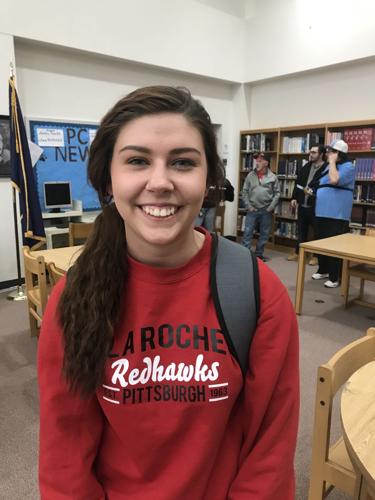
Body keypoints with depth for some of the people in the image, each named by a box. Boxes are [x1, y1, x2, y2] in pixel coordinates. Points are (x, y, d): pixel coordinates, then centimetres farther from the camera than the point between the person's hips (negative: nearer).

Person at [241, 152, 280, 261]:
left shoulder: (273, 177, -1)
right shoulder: (250, 175, 2)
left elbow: (277, 193, 1)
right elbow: (245, 192, 4)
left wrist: (271, 207, -8)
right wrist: (248, 206, -4)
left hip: (266, 211, 1)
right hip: (252, 210, 0)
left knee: (264, 234, 9)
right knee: (248, 232, -2)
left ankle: (259, 254, 22)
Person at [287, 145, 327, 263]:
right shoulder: (306, 167, 11)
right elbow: (297, 183, 14)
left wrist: (313, 191, -19)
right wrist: (294, 198, 7)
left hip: (315, 206, -6)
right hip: (302, 205, 6)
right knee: (301, 230, 16)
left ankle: (316, 256, 18)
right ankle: (298, 252, 28)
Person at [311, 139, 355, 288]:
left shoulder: (348, 167, -9)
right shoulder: (329, 167, 17)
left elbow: (334, 180, -26)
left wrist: (332, 162, -16)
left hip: (337, 215, -8)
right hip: (321, 213, 8)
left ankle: (335, 277, 5)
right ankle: (323, 270, 31)